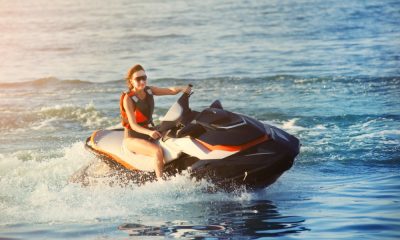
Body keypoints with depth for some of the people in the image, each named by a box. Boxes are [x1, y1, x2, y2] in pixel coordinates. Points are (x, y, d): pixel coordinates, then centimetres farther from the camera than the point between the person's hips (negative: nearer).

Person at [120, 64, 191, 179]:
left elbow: (171, 90, -9)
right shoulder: (128, 98, -16)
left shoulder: (149, 90, 2)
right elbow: (133, 125, -23)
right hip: (133, 138, -7)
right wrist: (149, 132, -41)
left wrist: (182, 88, -31)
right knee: (158, 151, -33)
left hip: (149, 131, 7)